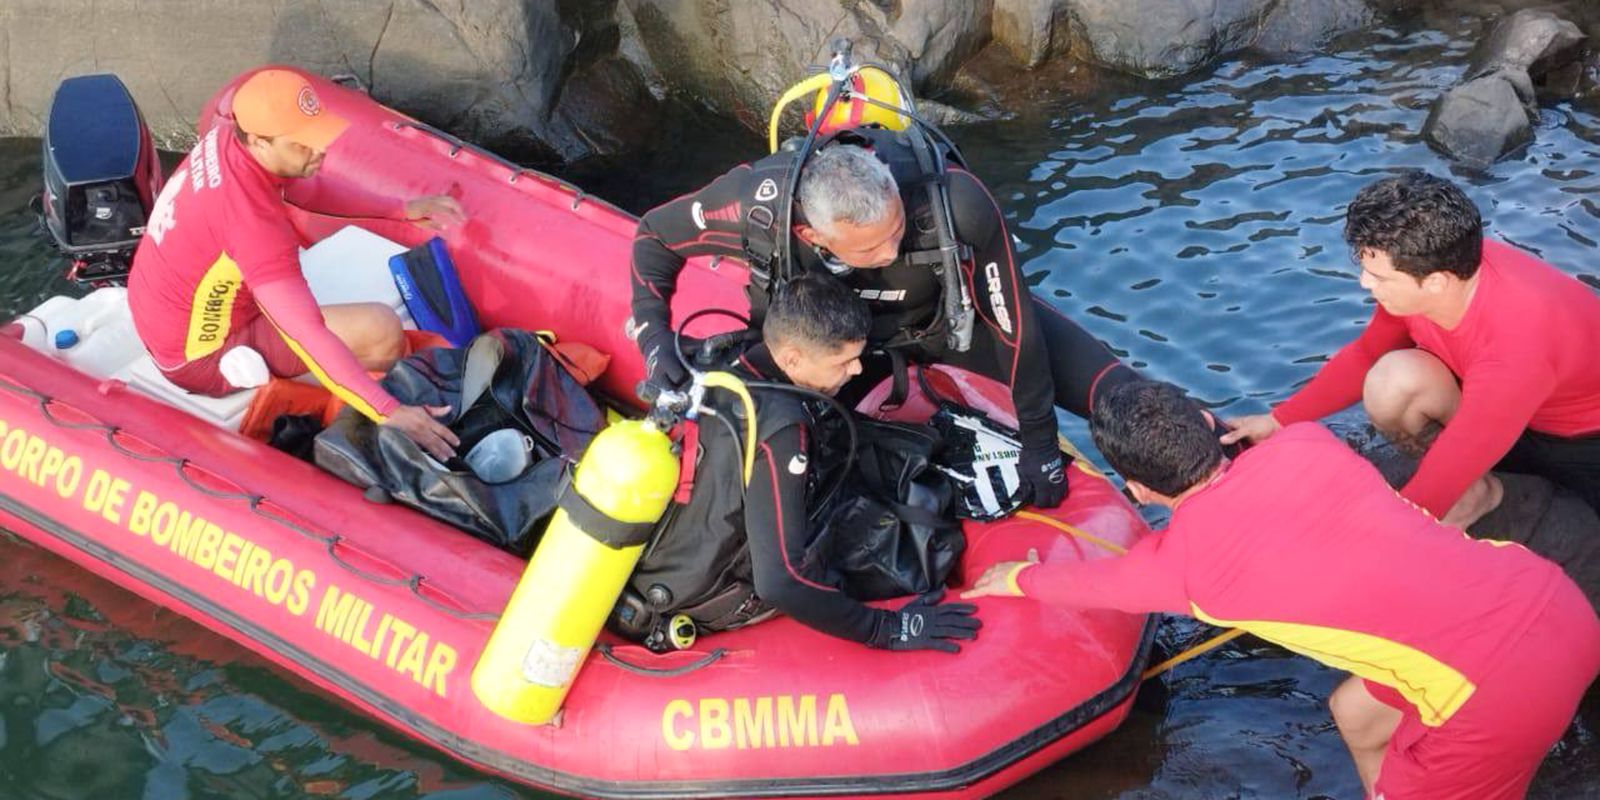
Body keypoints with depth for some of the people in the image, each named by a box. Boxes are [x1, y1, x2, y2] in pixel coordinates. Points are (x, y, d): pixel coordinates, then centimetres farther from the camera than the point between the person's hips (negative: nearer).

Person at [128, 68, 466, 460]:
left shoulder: (224, 140, -9)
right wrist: (389, 412, -40)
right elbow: (309, 337, -37)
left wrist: (403, 209, 5)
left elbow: (311, 191, 9)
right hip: (200, 359, -9)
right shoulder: (253, 220, -34)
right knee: (380, 328, -16)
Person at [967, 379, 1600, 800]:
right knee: (1358, 715, 26)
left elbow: (1087, 582, 21)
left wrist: (1017, 580, 41)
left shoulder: (1179, 562, -2)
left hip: (1505, 682, -7)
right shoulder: (1303, 441, 8)